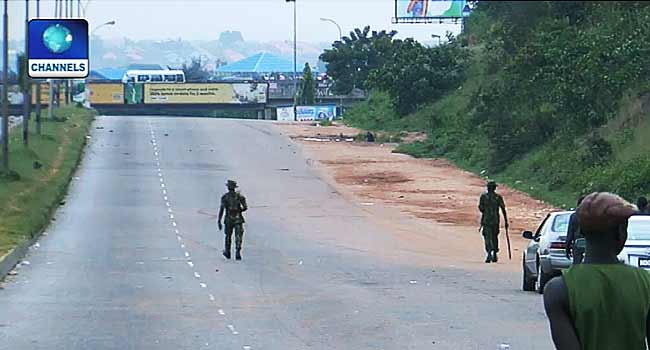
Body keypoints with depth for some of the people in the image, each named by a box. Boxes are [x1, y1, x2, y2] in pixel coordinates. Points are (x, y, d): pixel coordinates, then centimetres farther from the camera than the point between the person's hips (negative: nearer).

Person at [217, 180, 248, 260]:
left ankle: (227, 253, 34)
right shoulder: (239, 196, -1)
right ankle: (237, 253, -16)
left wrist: (219, 221, -10)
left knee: (228, 236, 19)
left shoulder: (224, 197, -4)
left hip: (228, 220, 0)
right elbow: (245, 208, -4)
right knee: (238, 237, -1)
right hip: (238, 220, 0)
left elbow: (221, 209, -11)